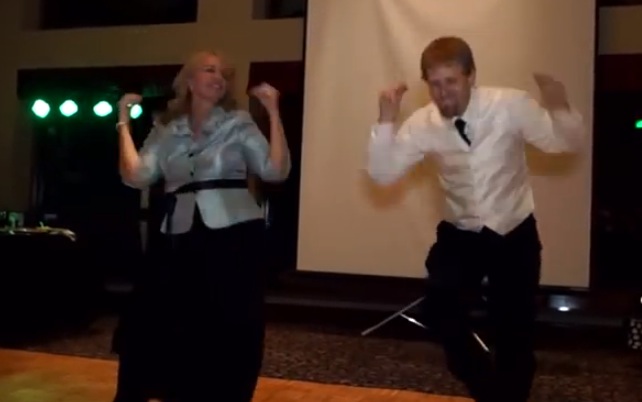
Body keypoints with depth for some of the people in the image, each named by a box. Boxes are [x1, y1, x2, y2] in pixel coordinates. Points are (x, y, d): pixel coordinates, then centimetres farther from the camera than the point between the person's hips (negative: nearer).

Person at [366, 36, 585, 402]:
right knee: (439, 311, -16)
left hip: (514, 234, -1)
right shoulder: (422, 124, -12)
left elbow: (568, 143, -9)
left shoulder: (511, 106, -17)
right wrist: (387, 120, -25)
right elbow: (383, 174, -12)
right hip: (460, 234, 1)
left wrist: (560, 109, -31)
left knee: (516, 328, 6)